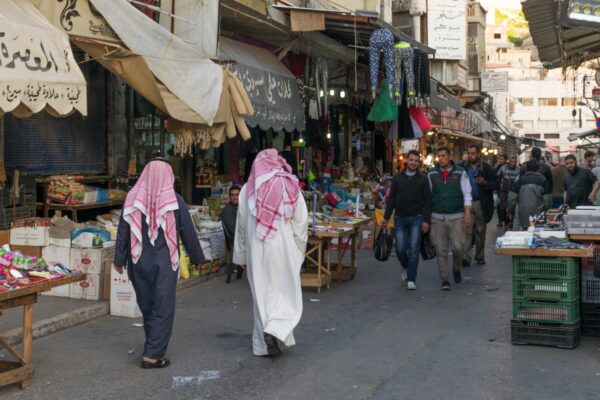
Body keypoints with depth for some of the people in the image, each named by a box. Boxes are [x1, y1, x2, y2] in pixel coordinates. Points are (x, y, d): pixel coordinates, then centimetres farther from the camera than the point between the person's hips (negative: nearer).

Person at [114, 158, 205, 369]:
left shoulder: (132, 198, -2)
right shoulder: (175, 200, -8)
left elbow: (123, 231, 1)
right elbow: (188, 232, -2)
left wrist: (120, 259, 9)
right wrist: (197, 257, 10)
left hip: (139, 262, 3)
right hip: (165, 262, -3)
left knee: (147, 306, 17)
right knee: (163, 308, 3)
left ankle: (153, 348, 29)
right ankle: (152, 354, 0)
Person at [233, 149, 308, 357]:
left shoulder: (248, 189, 1)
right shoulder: (290, 186, -4)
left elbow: (241, 225, 6)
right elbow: (301, 221, -4)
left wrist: (241, 253, 15)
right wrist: (298, 250, 7)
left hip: (256, 249, 2)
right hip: (283, 248, -2)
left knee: (262, 294, 12)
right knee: (287, 294, 9)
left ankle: (264, 343, 15)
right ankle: (275, 330, -13)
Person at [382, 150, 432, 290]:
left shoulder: (423, 179, 3)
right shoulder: (397, 178, 8)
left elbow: (427, 201, -1)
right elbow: (391, 199, 9)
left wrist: (426, 220, -9)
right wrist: (386, 217, 3)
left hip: (416, 218, -1)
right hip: (400, 218, 2)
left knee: (414, 249, -5)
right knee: (400, 248, -1)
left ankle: (411, 280, 1)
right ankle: (407, 268, 29)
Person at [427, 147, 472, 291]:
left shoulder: (460, 173, 1)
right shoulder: (431, 174, 5)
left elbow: (467, 194, 0)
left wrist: (467, 214, -8)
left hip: (456, 217, -1)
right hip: (437, 217, 1)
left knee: (458, 247, -6)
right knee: (441, 250, 0)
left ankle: (456, 269, 23)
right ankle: (444, 279, 8)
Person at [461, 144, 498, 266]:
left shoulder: (487, 168, 1)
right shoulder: (463, 168, 5)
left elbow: (496, 184, -1)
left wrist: (484, 183, -19)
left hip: (481, 204, 0)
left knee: (480, 231, 10)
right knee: (466, 231, -9)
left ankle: (480, 257, 21)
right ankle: (465, 257, -12)